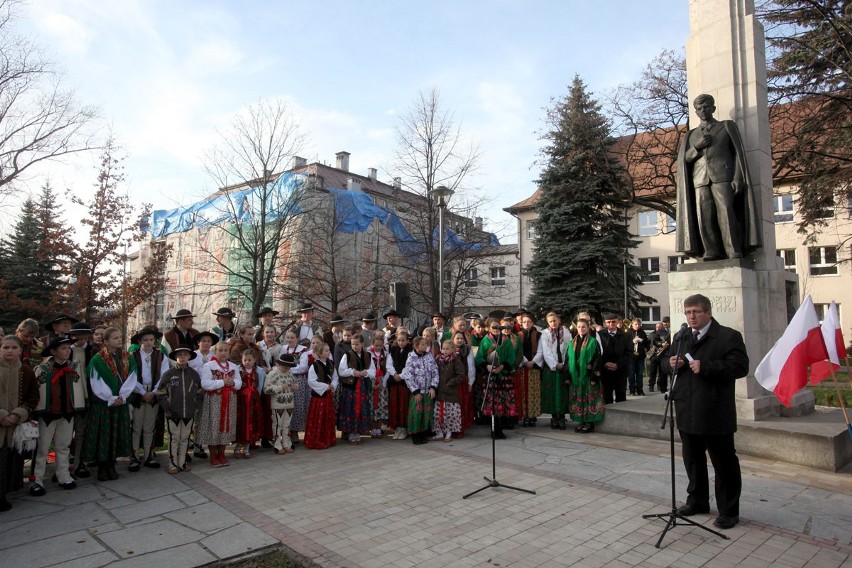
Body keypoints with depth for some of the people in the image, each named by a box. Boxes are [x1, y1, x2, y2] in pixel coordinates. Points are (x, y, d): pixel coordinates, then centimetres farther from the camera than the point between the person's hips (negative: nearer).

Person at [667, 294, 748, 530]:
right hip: (687, 412, 6)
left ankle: (729, 511, 19)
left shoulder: (729, 336, -7)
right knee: (692, 460, 18)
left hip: (716, 414, -6)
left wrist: (705, 367, -24)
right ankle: (697, 501, 34)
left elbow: (740, 367, -17)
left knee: (724, 463, 6)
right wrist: (672, 363, -1)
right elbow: (668, 362, 22)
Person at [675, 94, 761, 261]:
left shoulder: (727, 126, 18)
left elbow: (738, 152, 8)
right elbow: (683, 159, 16)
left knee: (726, 212, -17)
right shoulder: (691, 135, 25)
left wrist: (738, 178, -6)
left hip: (722, 176, -2)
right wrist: (697, 147, -2)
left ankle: (734, 252, -18)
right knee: (704, 216, -12)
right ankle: (712, 251, -14)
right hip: (700, 180, 3)